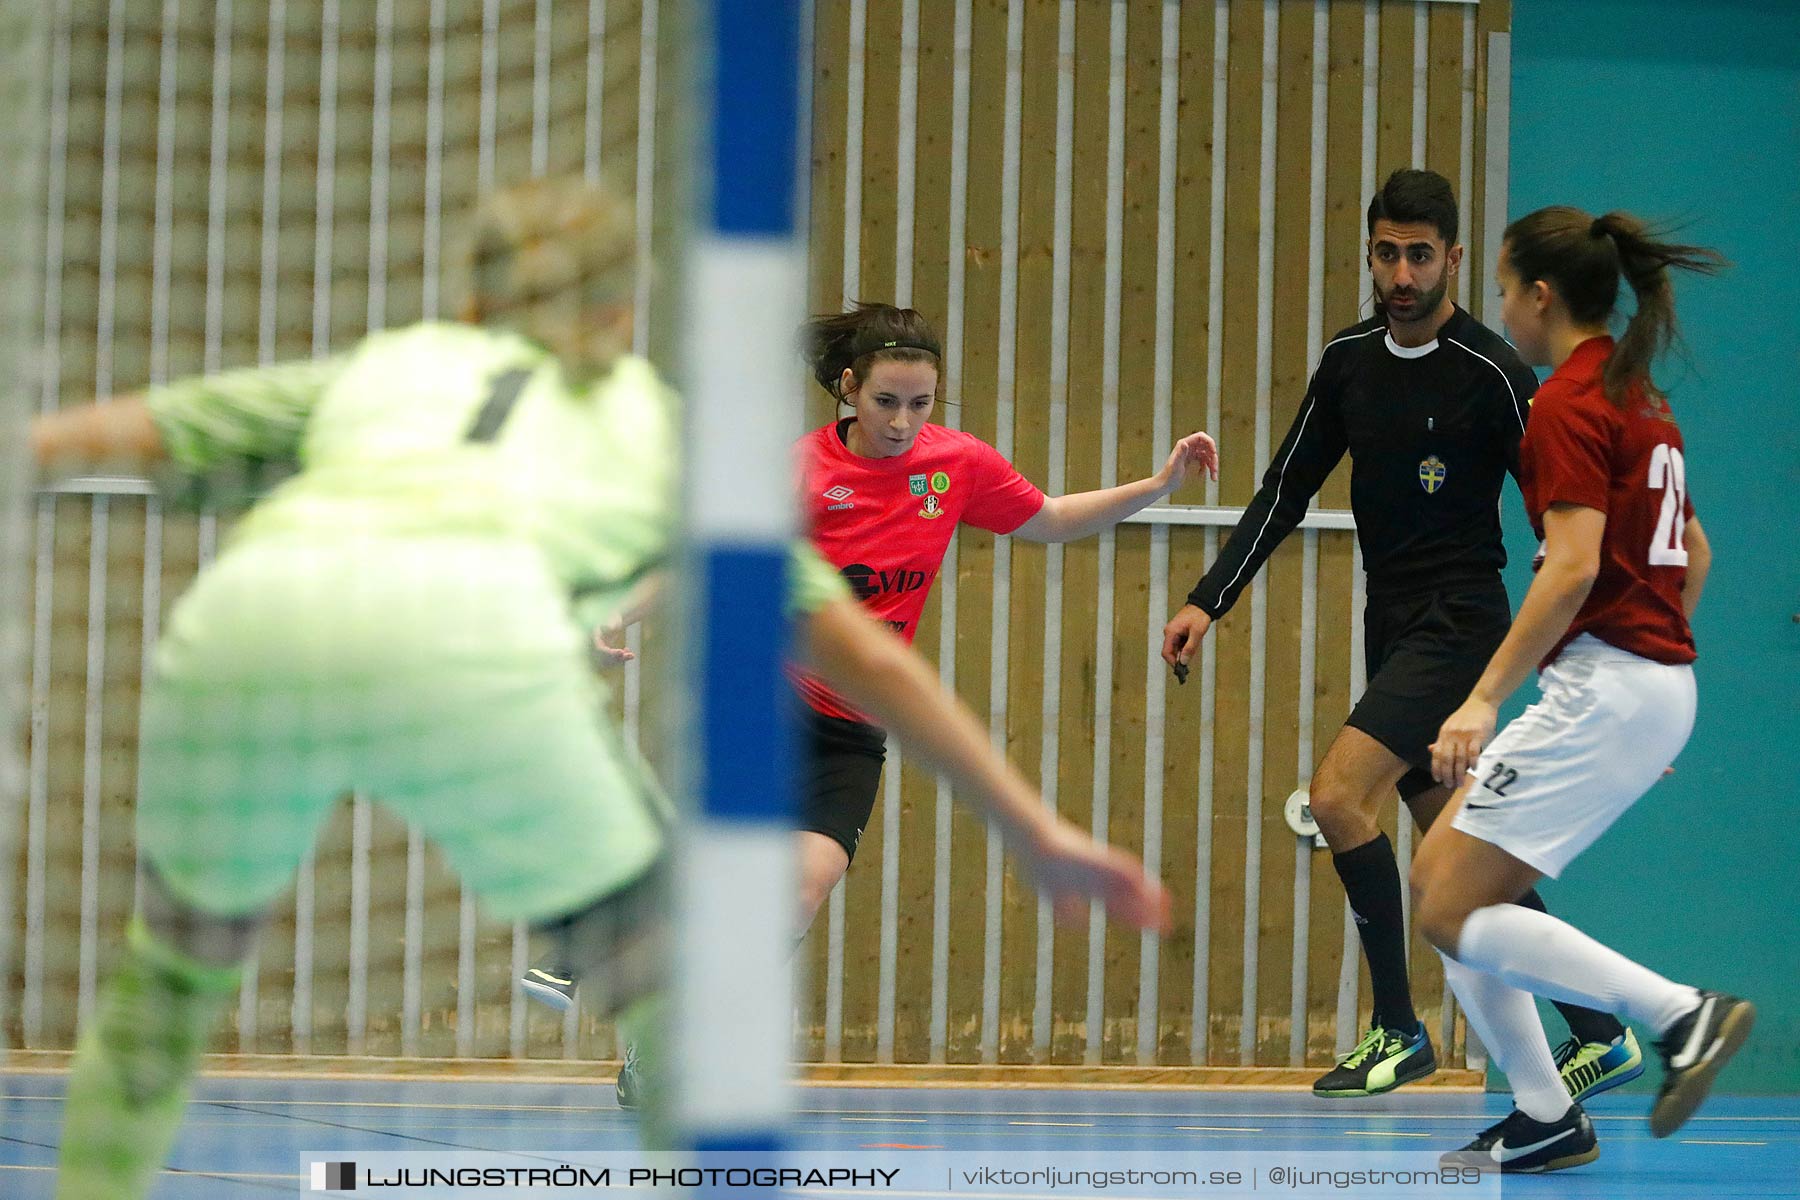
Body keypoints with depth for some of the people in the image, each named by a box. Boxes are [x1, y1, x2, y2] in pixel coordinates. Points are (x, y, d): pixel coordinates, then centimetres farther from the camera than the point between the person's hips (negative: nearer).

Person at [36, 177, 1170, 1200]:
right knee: (676, 986, 16)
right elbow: (869, 655, 35)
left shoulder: (383, 367, 39)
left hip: (241, 617, 3)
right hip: (469, 635, -3)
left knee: (174, 965, 29)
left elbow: (104, 431, 34)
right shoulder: (661, 425, 35)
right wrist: (1033, 829, 40)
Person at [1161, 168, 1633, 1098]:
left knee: (1338, 794, -19)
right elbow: (1287, 488, 13)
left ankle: (1397, 1030, -8)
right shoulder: (1350, 359, 7)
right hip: (1393, 628, 7)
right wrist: (1208, 601, 6)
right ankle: (1601, 1036, 20)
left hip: (1459, 621, -7)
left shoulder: (1492, 374, -12)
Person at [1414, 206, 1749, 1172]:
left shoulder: (1569, 404, -12)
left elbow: (1574, 566, -23)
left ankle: (1683, 1015, -15)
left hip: (1603, 686, -10)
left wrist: (1485, 698, -26)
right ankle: (1544, 1119, 10)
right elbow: (1694, 551, 24)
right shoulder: (1637, 397, 16)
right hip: (1658, 685, 10)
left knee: (1454, 914, -9)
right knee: (1440, 876, 12)